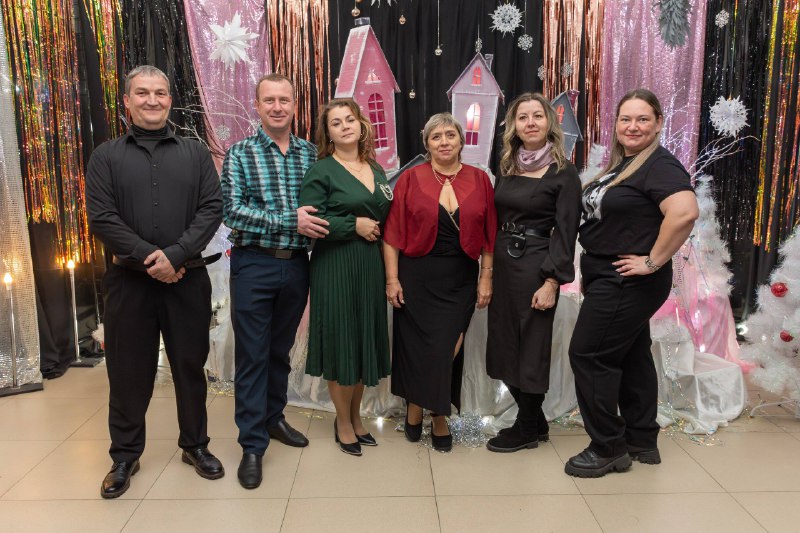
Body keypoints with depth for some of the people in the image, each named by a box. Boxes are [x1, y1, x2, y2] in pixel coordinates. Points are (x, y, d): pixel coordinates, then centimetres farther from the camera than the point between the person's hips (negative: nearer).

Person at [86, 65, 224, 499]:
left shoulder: (195, 153, 7)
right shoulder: (106, 156, 5)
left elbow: (212, 208, -3)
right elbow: (101, 217, -5)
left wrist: (175, 255, -15)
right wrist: (150, 260, -14)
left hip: (188, 278, 1)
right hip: (129, 280, 0)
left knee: (190, 365, 10)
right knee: (128, 370, 8)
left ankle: (195, 445, 28)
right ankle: (125, 455, 27)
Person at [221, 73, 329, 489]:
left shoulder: (311, 154, 6)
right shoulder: (240, 154, -2)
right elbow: (232, 210, -13)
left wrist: (317, 225, -12)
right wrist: (290, 221, -19)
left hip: (296, 264, 3)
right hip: (254, 264, -3)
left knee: (281, 350, 17)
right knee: (252, 356, 3)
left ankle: (274, 418, 35)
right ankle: (252, 445, 13)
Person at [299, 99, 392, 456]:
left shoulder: (375, 169, 13)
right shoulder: (321, 171, -5)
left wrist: (376, 228, 4)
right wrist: (353, 225, -15)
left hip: (372, 266, 6)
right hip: (336, 268, -6)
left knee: (366, 340, 12)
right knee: (341, 342, 2)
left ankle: (355, 416, 31)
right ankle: (343, 422, 22)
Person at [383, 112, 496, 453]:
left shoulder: (479, 180, 3)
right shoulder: (410, 179, -2)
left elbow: (489, 235, 5)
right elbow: (392, 234, -3)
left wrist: (486, 278, 2)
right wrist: (392, 279, -6)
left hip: (460, 280, 2)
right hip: (417, 277, -1)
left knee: (447, 347, 4)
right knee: (415, 343, 5)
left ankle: (439, 416, 24)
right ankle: (414, 409, 28)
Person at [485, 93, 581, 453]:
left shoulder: (563, 173, -7)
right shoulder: (507, 167, 10)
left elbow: (565, 231, -10)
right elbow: (495, 220, 12)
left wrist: (552, 281, -16)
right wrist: (488, 269, 9)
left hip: (535, 266, -6)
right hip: (501, 263, 7)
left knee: (531, 348, 4)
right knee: (504, 345, 11)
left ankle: (528, 430, 23)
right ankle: (535, 422, 29)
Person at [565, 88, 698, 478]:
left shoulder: (659, 165, -15)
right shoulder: (620, 165, 13)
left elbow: (685, 212, -32)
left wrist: (653, 261, -24)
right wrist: (590, 276, 15)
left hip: (628, 283, -10)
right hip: (609, 279, 10)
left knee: (589, 356, -5)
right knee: (631, 357, 16)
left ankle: (608, 449, 10)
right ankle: (642, 442, 29)